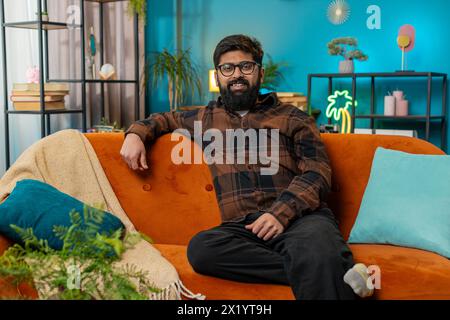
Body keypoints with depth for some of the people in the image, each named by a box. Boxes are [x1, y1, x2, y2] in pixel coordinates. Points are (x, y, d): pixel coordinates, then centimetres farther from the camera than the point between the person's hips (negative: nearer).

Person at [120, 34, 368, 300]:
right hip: (240, 226, 5)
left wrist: (282, 212, -14)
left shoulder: (292, 117, 17)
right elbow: (164, 119, 45)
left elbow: (317, 173, 5)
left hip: (301, 216, -5)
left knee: (319, 257, -44)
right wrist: (136, 134, 22)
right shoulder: (205, 119, 28)